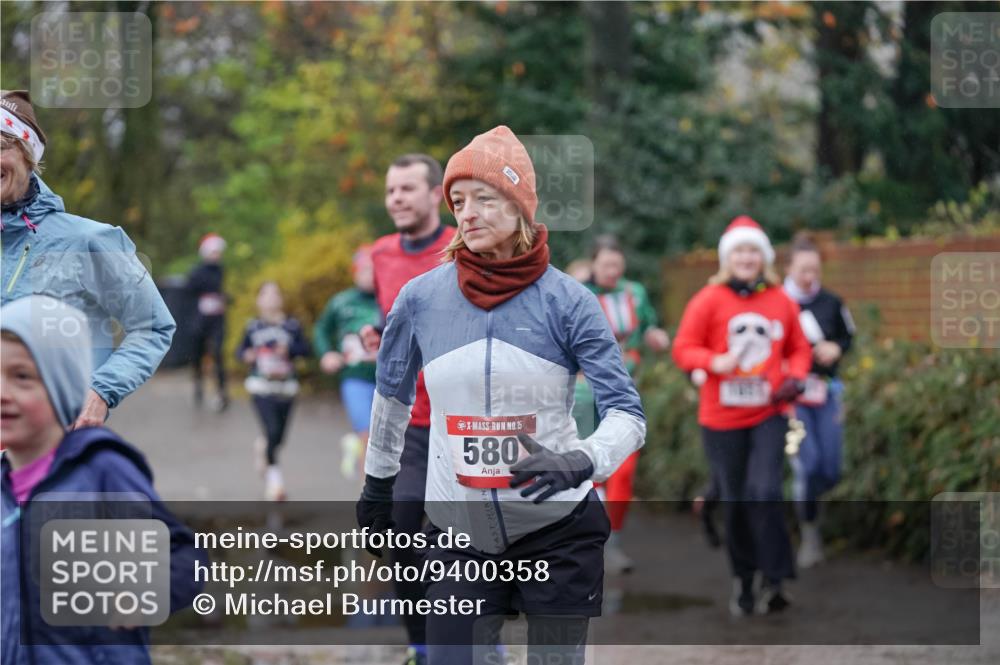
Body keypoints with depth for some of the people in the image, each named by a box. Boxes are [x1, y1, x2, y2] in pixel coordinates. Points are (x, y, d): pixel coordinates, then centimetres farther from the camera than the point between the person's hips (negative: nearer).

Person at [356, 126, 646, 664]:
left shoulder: (567, 300, -8)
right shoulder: (421, 298, -2)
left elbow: (627, 413, -11)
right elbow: (392, 395, 15)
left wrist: (581, 462, -31)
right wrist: (377, 483, 23)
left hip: (558, 529, -1)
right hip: (458, 534, 2)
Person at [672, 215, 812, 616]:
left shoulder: (781, 302, 5)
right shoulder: (709, 300, -2)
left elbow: (799, 349, 16)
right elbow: (683, 349, -3)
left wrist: (795, 378, -3)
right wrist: (713, 362, -22)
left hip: (769, 414, 0)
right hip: (721, 417, 0)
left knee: (764, 493, -16)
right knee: (734, 502, 8)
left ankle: (774, 581, -9)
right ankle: (742, 581, 24)